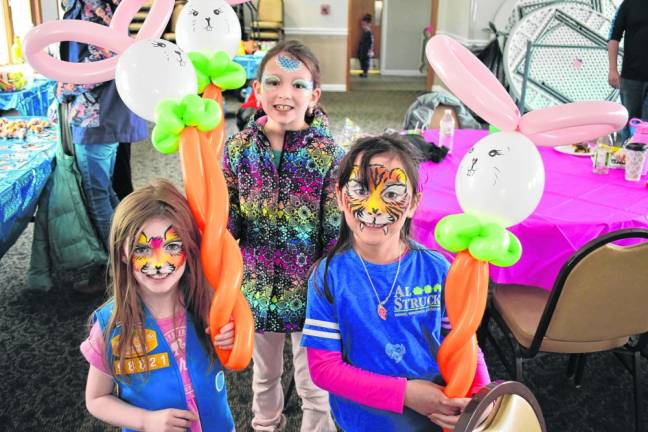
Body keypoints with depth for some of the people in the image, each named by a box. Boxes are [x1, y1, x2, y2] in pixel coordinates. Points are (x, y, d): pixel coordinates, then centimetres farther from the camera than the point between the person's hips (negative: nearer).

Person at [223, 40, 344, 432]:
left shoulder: (328, 154, -15)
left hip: (310, 291, -3)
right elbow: (229, 223, 2)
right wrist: (221, 218, -16)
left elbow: (337, 233, -10)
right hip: (257, 288, 3)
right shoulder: (239, 148, -7)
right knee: (264, 375, 26)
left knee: (314, 385, 15)